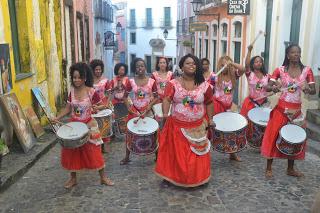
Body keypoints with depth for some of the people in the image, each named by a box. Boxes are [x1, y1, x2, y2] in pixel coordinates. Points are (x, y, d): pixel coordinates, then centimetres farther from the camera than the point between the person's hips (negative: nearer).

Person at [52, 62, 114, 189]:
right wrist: (57, 118, -5)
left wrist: (97, 108, -29)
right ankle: (73, 178, 27)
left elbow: (102, 105, -7)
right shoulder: (72, 91, -1)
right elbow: (68, 108, 7)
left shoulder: (91, 92, -14)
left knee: (94, 152, 2)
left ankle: (103, 177, 18)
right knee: (71, 152, 9)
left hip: (88, 125, -4)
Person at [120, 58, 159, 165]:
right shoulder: (131, 82, -2)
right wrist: (128, 106, -8)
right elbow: (125, 96, 6)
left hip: (147, 111, -1)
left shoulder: (151, 81, -5)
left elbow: (156, 97, 1)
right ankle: (127, 157, 18)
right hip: (134, 111, 1)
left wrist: (150, 105, -14)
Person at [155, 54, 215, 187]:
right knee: (175, 153, 8)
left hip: (197, 127, 1)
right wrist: (165, 113, -32)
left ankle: (196, 179, 26)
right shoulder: (173, 84, -5)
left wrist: (210, 119, 4)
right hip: (177, 125, -1)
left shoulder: (204, 85, -1)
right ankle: (168, 177, 24)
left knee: (196, 154, 9)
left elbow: (209, 103, 8)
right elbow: (167, 100, -15)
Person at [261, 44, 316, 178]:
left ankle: (290, 169, 28)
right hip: (281, 108, -2)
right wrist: (273, 88, -31)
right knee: (273, 136, -2)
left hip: (297, 110, 3)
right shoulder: (280, 70, -4)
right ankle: (269, 168, 12)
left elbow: (314, 91, -2)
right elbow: (267, 87, -9)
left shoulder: (307, 70, 0)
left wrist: (308, 89, -25)